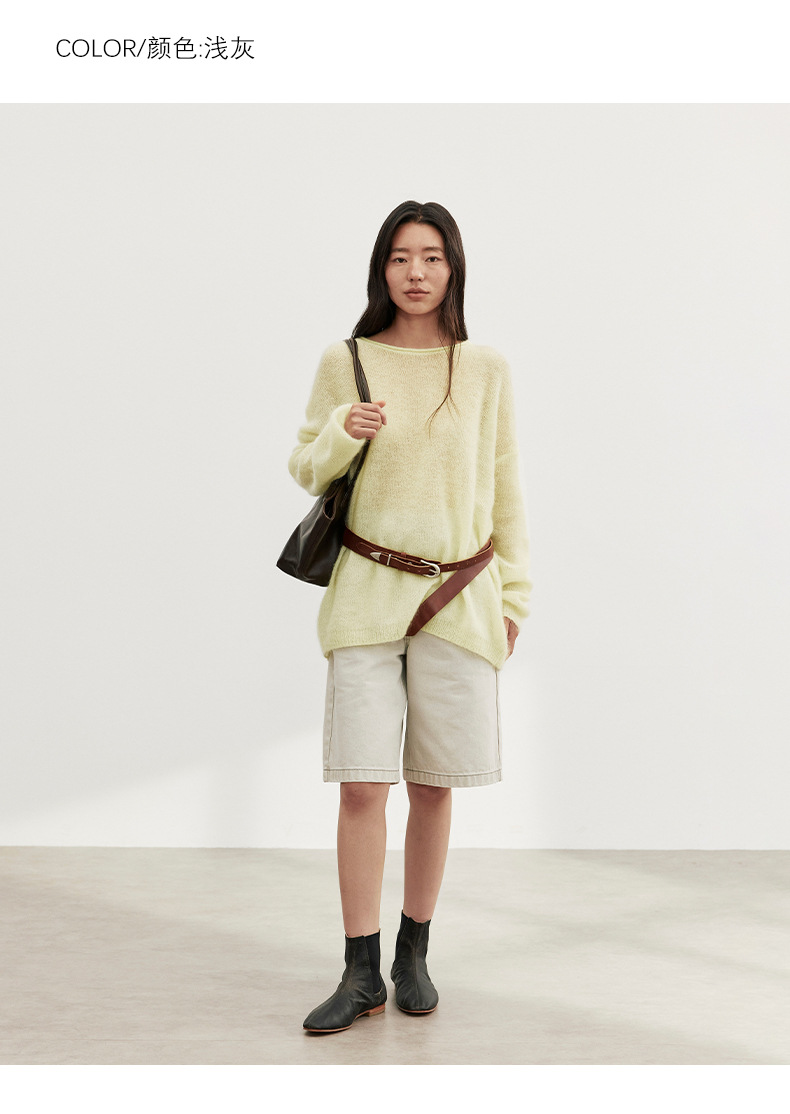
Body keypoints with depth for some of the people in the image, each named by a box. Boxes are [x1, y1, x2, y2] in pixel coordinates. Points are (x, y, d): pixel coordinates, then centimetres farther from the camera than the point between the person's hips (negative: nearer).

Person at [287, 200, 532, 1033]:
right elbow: (306, 470, 8)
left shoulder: (486, 371, 4)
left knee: (434, 784, 6)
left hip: (458, 599, 1)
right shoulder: (343, 364, 2)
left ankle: (414, 956, 21)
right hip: (367, 594, -1)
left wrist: (514, 595, 8)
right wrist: (343, 431, -14)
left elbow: (505, 489, 10)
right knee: (362, 783, -5)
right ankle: (361, 974, 4)